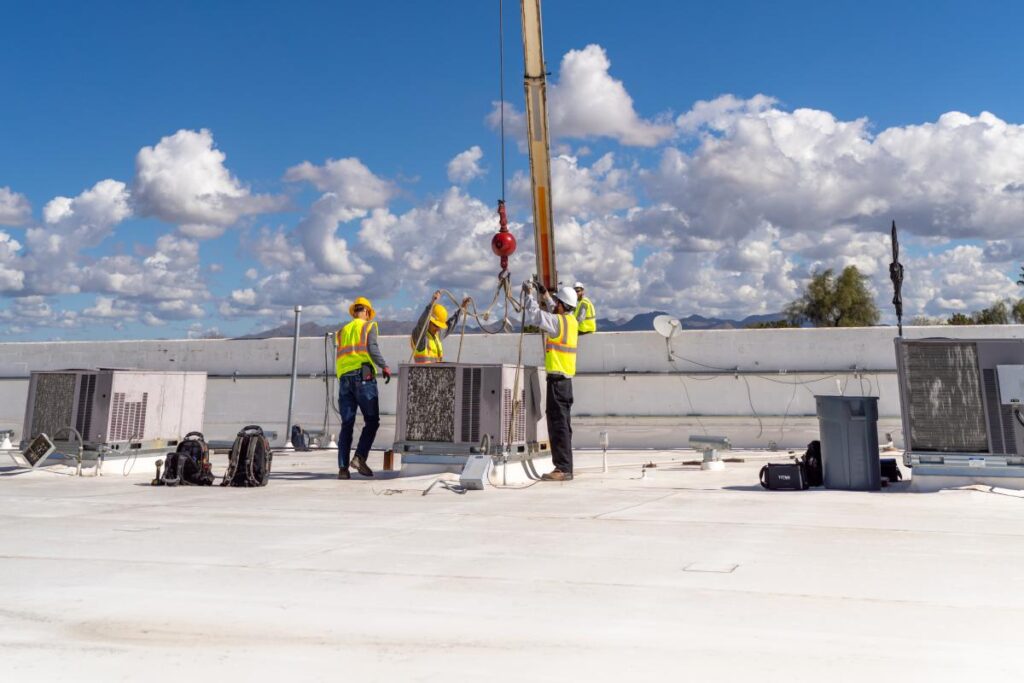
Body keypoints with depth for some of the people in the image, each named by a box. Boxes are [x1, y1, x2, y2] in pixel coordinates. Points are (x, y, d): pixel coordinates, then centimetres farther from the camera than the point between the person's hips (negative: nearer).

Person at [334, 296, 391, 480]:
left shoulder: (342, 332, 24)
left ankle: (343, 467, -3)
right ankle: (360, 457, -15)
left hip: (344, 379, 5)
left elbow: (339, 358, 16)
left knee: (347, 424, 3)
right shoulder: (369, 326, 9)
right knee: (372, 421, 1)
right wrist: (384, 366, -4)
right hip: (363, 376, -5)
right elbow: (372, 348, -8)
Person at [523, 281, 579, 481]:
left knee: (559, 424, -9)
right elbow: (553, 312, 33)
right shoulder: (571, 321, 13)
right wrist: (545, 293, 30)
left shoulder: (559, 322, -13)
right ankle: (564, 468, 19)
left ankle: (563, 468, -8)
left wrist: (529, 294, -5)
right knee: (561, 424, 13)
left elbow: (535, 316, -18)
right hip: (565, 379, 10)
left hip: (558, 378, -9)